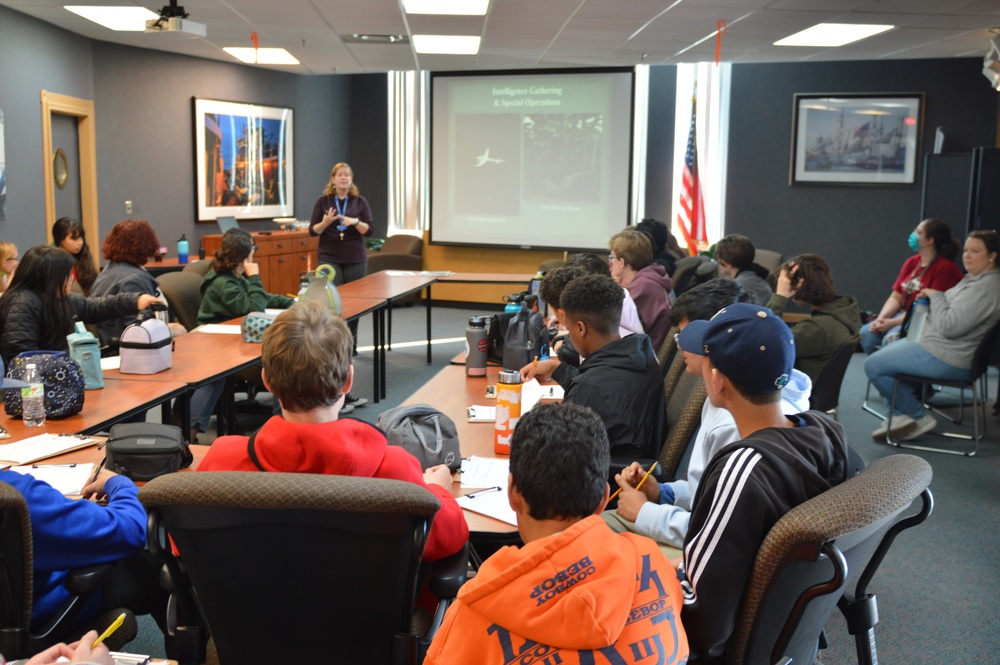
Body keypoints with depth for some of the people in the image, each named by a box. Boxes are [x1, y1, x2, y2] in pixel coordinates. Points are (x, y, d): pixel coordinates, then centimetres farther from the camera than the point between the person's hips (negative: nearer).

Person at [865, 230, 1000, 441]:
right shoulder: (975, 278, 12)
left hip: (946, 358, -12)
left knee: (874, 365, -12)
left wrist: (935, 296, -13)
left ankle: (920, 417, 1)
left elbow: (949, 326, -27)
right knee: (884, 354, 22)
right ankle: (900, 415, 12)